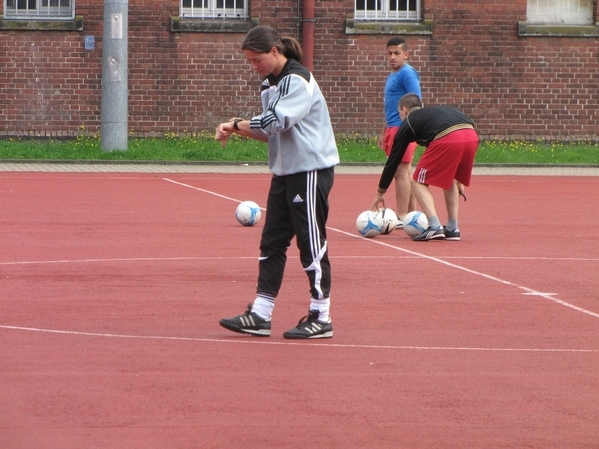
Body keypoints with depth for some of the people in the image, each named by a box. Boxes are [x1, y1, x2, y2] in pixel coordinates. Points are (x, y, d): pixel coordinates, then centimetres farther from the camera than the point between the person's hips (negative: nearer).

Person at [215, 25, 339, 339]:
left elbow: (276, 122, -24)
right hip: (285, 171, 9)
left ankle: (321, 318, 4)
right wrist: (238, 129, -4)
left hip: (311, 170, -9)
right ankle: (260, 316, 8)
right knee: (272, 242, 6)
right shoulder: (271, 84, 12)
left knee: (311, 243, -3)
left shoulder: (298, 81, -15)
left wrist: (236, 125, -12)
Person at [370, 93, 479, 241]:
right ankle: (452, 229, 23)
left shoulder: (408, 123, 23)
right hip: (472, 136, 6)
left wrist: (380, 193, 34)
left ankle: (435, 227, -4)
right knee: (449, 179, 29)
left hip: (447, 139, -6)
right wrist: (458, 180, 43)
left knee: (419, 182, 11)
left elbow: (393, 160, 25)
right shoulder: (435, 111, 38)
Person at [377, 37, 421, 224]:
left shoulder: (407, 74, -11)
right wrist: (384, 133, 26)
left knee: (400, 172, -9)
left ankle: (402, 218, -8)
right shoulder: (392, 76, 18)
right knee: (406, 173, 12)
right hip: (393, 128, 10)